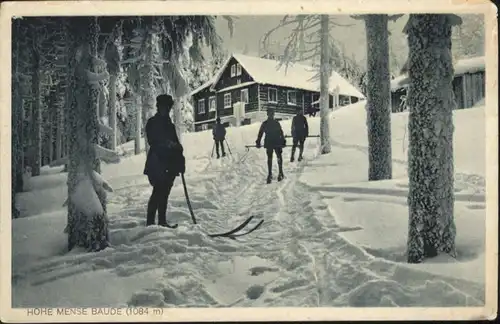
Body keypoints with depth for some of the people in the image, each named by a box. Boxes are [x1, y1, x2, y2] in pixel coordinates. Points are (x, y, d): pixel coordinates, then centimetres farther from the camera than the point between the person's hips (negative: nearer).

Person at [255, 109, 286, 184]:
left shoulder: (277, 123, 6)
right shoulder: (265, 124, 4)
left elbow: (281, 133, 9)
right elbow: (260, 133, 6)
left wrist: (283, 141, 3)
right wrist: (258, 142, 1)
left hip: (277, 143, 1)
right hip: (269, 143, 0)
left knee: (279, 157, -2)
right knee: (269, 158, 5)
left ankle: (281, 173, 9)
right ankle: (270, 174, 12)